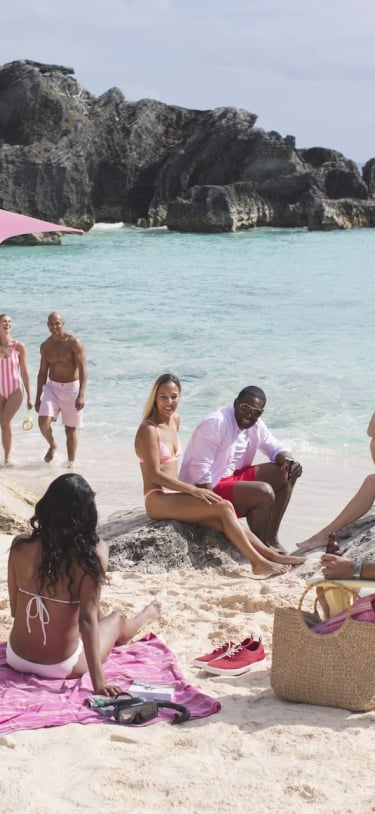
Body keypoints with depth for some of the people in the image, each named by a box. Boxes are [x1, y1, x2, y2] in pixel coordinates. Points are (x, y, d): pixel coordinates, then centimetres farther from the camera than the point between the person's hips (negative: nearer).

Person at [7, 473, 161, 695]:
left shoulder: (20, 545, -12)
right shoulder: (93, 553, -22)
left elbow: (15, 608, -1)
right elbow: (87, 619, -23)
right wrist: (99, 683, -20)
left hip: (17, 658, 4)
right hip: (61, 667, -3)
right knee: (117, 619, 28)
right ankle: (145, 618, 62)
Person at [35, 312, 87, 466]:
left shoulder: (74, 343, -13)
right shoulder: (45, 346, 3)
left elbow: (83, 369, -18)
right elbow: (43, 372, 11)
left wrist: (81, 394, -29)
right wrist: (38, 397, 11)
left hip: (71, 388, -3)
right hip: (52, 387, 3)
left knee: (70, 430, 4)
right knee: (43, 422, -16)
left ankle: (70, 465, 19)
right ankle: (52, 445, 16)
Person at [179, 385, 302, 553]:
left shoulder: (256, 426, 4)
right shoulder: (216, 423, -21)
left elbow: (275, 448, 15)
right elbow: (199, 470, -24)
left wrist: (288, 461, -11)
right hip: (210, 488, -9)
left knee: (287, 474, 3)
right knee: (264, 492, -27)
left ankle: (271, 539, 5)